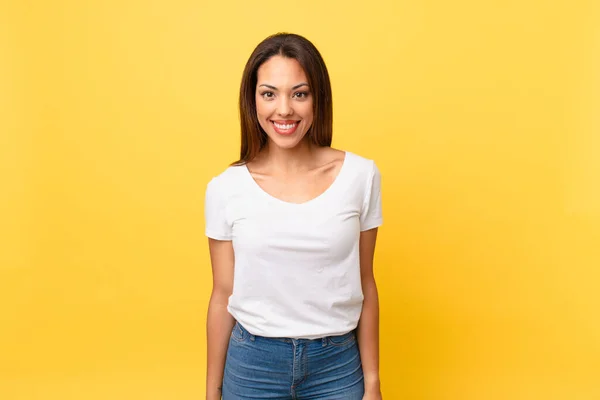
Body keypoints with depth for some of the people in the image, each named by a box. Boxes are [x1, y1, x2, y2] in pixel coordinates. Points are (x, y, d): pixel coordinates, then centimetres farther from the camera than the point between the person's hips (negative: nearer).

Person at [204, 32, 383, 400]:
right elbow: (223, 295, 0)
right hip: (251, 366, 0)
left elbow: (364, 286, 0)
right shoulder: (226, 189, -8)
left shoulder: (361, 176, -8)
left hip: (338, 365, 0)